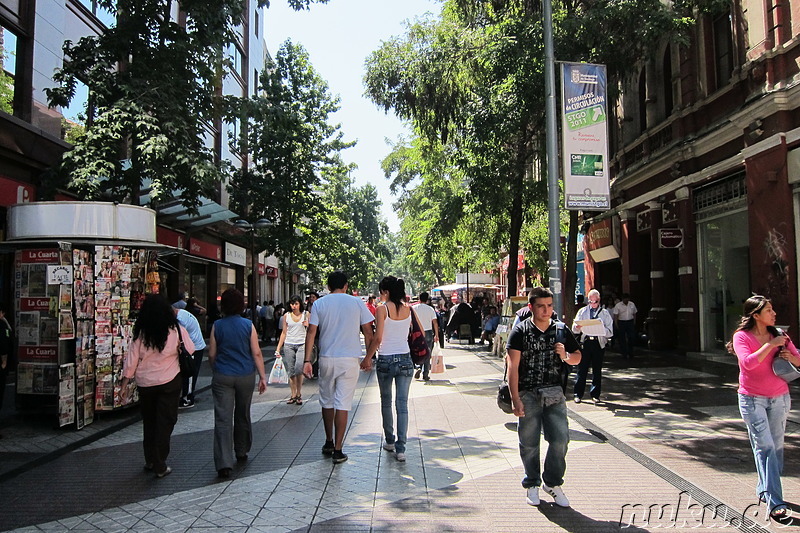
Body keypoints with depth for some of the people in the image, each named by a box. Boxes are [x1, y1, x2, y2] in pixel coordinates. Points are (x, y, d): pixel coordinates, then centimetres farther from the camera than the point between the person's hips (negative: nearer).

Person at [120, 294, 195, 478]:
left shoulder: (140, 332, -4)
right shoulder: (176, 330, -10)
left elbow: (131, 359, -3)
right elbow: (190, 350, 0)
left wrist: (124, 383, 3)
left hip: (145, 383, 3)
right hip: (169, 382, -2)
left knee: (149, 421, 18)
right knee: (165, 422, 5)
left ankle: (150, 460, 29)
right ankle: (160, 466, 7)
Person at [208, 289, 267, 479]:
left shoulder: (217, 326, -2)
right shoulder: (248, 325, -3)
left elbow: (212, 354, 4)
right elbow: (256, 353, -5)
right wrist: (262, 376, 1)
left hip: (222, 377, -1)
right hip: (245, 376, 1)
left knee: (223, 419, -3)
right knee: (243, 415, 19)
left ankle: (224, 463, -11)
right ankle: (241, 453, 34)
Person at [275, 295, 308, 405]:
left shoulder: (306, 315, 5)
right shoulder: (286, 316, 8)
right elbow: (284, 332, 12)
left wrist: (307, 325, -11)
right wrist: (278, 347, 8)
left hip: (301, 344, -2)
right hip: (289, 345, 2)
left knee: (299, 369, -18)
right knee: (291, 372, 0)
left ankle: (299, 394, -4)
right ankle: (293, 395, 10)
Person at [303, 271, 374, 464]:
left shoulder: (319, 304, 2)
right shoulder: (357, 303, 0)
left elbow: (311, 332, -2)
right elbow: (368, 332, 1)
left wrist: (307, 360, 0)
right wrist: (368, 358, 11)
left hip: (326, 359, 2)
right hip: (349, 360, -2)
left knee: (327, 401, 17)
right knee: (343, 404, 1)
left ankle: (329, 443, 30)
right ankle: (337, 450, 3)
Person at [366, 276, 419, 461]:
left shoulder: (383, 309, -9)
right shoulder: (409, 309, 2)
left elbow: (378, 338, -14)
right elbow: (422, 334, 5)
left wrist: (368, 357, -2)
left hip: (386, 360, -3)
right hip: (405, 359, 3)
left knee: (386, 402, 16)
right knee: (402, 403, 4)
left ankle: (390, 441, 27)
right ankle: (400, 448, -1)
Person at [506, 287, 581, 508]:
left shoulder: (561, 330, 7)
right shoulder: (520, 331, -5)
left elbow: (577, 357, 16)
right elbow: (513, 367, -9)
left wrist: (565, 355, -8)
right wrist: (515, 398, -15)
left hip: (554, 392, 3)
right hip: (528, 394, -3)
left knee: (560, 439, 0)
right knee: (529, 443, 6)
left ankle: (553, 483, 21)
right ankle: (532, 484, 25)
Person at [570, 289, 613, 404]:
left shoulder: (605, 313, 9)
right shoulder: (582, 311, 11)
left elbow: (610, 332, 2)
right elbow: (574, 329, 7)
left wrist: (601, 329, -18)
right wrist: (577, 327, -16)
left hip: (599, 343, 0)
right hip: (585, 342, 0)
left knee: (597, 370, 5)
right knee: (582, 369, -1)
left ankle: (595, 394, 16)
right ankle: (578, 394, 7)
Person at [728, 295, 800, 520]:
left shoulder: (778, 334, 5)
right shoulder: (741, 337, -8)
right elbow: (748, 362, -24)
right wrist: (771, 345, -22)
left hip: (780, 397, 5)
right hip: (752, 399, -5)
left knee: (777, 446, 9)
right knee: (765, 447, -10)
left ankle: (765, 490, 27)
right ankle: (775, 503, -12)